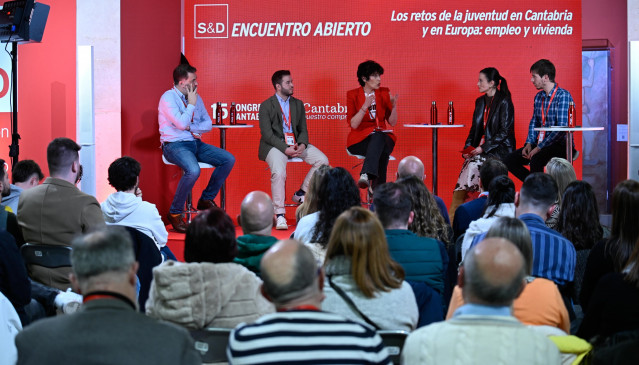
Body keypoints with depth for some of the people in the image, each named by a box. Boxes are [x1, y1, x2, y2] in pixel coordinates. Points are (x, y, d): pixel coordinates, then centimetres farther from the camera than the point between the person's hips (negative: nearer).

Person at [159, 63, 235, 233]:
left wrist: (191, 127, -8)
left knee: (228, 159, -8)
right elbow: (181, 123, -21)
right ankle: (175, 213, -18)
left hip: (195, 143, 7)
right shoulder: (168, 97, -9)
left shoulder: (196, 97, 13)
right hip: (174, 145, -7)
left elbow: (208, 124, 11)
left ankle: (206, 200, 4)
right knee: (193, 170, -36)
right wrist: (191, 104, -8)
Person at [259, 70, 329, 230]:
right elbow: (267, 134, -9)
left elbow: (303, 130, 13)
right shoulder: (266, 106, -2)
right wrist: (285, 148, -21)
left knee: (322, 160, -13)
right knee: (278, 172, -32)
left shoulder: (298, 104, 15)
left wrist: (302, 145, -10)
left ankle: (301, 193, 2)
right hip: (274, 145, -5)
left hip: (296, 144, 5)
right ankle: (279, 214, -24)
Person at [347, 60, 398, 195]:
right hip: (359, 140, -2)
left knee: (378, 138, -37)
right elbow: (353, 125, -8)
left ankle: (366, 176, -53)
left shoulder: (384, 93, 11)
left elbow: (392, 122, 9)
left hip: (382, 137, 2)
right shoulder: (353, 95, 2)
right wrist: (365, 106, -19)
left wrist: (394, 106, -9)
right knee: (381, 150, -36)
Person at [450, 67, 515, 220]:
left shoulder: (504, 102, -8)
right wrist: (468, 147, 1)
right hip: (482, 146, 6)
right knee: (469, 163, -19)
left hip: (500, 148, -6)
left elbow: (505, 131, -13)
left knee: (474, 162, -26)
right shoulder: (480, 101, 15)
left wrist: (483, 148, -18)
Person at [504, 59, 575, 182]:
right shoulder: (538, 97, 11)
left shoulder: (563, 96, -14)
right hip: (541, 144, 8)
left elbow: (562, 128, -21)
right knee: (509, 161, -4)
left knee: (536, 159, -36)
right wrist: (529, 143, 2)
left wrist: (539, 148, -22)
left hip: (561, 145, -8)